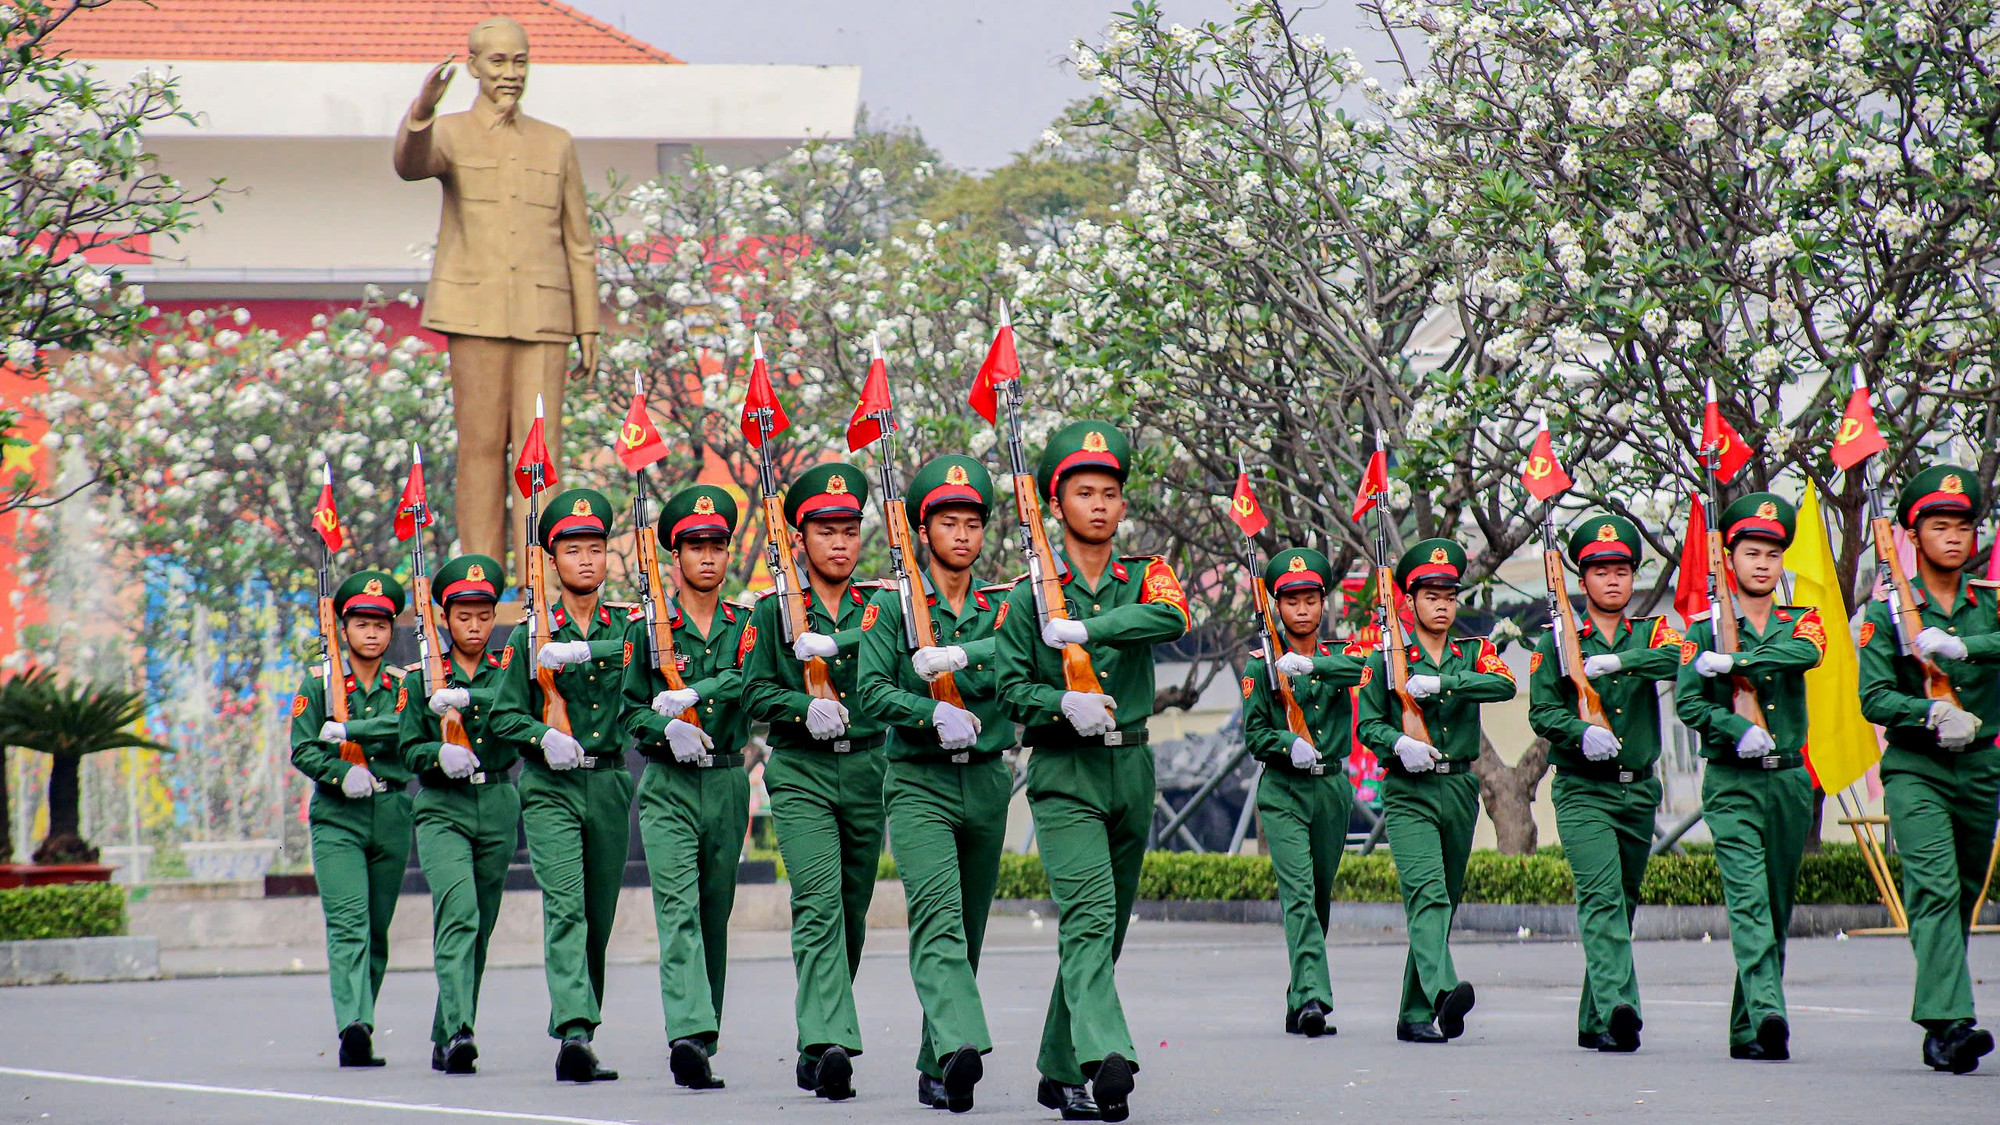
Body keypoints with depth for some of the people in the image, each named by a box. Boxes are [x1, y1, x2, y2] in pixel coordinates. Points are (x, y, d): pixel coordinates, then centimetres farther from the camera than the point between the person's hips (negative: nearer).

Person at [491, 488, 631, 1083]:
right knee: (565, 907, -16)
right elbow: (504, 714, 3)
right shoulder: (531, 634, 4)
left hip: (610, 783, 3)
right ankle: (574, 1033, -27)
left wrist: (580, 652, -21)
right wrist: (544, 736, -16)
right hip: (551, 787, -3)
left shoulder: (625, 630, 9)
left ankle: (576, 1033, 19)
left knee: (599, 916, 7)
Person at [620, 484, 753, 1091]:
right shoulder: (648, 627, 5)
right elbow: (630, 708, 4)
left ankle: (701, 1044, 16)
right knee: (679, 909, -16)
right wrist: (667, 730, -14)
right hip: (668, 786, -3)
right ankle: (689, 1033, -30)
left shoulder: (745, 626, 9)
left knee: (715, 915, 8)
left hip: (728, 783, 3)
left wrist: (695, 692, -23)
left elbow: (754, 681, -10)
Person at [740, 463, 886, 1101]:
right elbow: (755, 693, 0)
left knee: (851, 912, 8)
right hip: (800, 773, -3)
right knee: (820, 904, -17)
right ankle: (830, 1043, -26)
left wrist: (833, 643, -17)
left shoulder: (878, 609, 11)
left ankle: (817, 1047, 20)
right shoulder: (774, 612, 4)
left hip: (866, 771, 3)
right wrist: (806, 709, -16)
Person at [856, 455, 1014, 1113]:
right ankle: (960, 1045, -39)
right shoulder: (893, 607, 2)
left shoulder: (998, 610, 11)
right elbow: (873, 691, -9)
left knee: (968, 929, 8)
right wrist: (936, 715, -23)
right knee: (938, 916, -21)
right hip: (919, 784, -4)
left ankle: (935, 1070, 17)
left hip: (987, 782, 4)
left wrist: (958, 655, -24)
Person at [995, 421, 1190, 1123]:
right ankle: (1104, 1056, -35)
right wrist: (1065, 704, -19)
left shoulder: (1144, 577, 8)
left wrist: (1084, 631, -22)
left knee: (1107, 926, 10)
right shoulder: (1031, 594, 2)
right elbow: (1010, 688, 0)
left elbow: (1172, 619, -15)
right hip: (1063, 773, -4)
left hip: (1131, 768, 4)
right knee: (1088, 914, -20)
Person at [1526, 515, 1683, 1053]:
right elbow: (1541, 710, -3)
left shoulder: (1649, 634, 10)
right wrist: (1582, 732, -21)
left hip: (1639, 790, 4)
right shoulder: (1558, 640, 5)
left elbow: (1678, 659, -12)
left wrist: (1618, 661, -24)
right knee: (1602, 894, -20)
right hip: (1582, 792, -4)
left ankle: (1594, 1023, 19)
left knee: (1623, 903, 9)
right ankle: (1618, 1005, -34)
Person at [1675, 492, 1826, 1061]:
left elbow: (1804, 654, -13)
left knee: (1777, 907, 8)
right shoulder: (1705, 628, 4)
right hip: (1732, 783, -4)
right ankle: (1768, 1014, -31)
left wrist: (1732, 662, -19)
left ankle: (1747, 1030, 16)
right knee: (1748, 898, -18)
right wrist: (1737, 729, -21)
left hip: (1790, 779, 4)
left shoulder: (1800, 622, 11)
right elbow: (1686, 699, -7)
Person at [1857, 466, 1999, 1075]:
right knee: (1935, 888, -18)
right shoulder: (1887, 611, 0)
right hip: (1914, 769, -4)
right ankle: (1950, 1022, -27)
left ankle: (1938, 1028, 23)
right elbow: (1874, 697, -7)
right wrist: (1931, 714, -23)